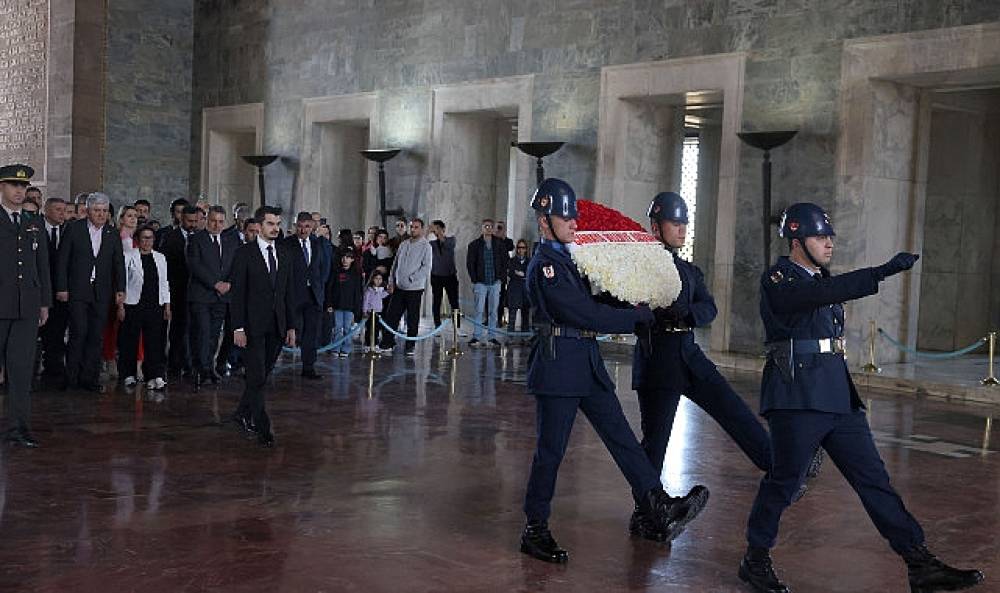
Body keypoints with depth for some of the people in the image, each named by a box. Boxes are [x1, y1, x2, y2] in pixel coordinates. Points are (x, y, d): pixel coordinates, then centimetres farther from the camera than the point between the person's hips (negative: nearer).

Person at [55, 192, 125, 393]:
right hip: (78, 291, -3)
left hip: (102, 293, 3)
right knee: (79, 333, -8)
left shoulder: (113, 234, 10)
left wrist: (120, 289, 3)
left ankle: (90, 378, 9)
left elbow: (119, 263, 12)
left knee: (95, 336, 4)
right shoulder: (74, 229, 1)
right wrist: (62, 288, -6)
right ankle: (72, 379, 1)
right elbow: (62, 260, 0)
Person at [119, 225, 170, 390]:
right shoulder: (128, 256, 1)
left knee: (154, 342, -3)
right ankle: (129, 375, 14)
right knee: (130, 342, 2)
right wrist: (121, 306, -6)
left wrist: (167, 305, 11)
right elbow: (122, 281, -1)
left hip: (155, 306, 3)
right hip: (133, 306, -3)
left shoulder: (160, 258, 14)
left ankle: (154, 376, -4)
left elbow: (164, 283, 16)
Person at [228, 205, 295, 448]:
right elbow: (237, 293, -7)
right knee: (257, 377, -6)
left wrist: (291, 327, 10)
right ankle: (263, 428, -2)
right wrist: (238, 328, -13)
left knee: (262, 375, 10)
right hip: (253, 326, -5)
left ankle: (243, 413, 29)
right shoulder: (244, 253, -4)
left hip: (276, 327, 5)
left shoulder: (285, 255, 12)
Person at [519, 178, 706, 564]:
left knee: (622, 436, 3)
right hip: (559, 365, -9)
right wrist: (638, 315, -11)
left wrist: (623, 316, 4)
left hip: (588, 364, 9)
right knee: (551, 450, 0)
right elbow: (585, 314, -19)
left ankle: (661, 509, 2)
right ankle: (535, 531, 11)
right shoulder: (544, 265, -14)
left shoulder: (567, 258, 15)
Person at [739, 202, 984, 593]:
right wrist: (883, 272, -33)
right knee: (784, 478, -3)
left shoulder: (821, 278, 16)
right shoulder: (777, 281, -11)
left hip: (838, 395, 8)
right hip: (797, 396, -8)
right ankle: (756, 559, 16)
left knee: (874, 479, 4)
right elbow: (824, 293, -26)